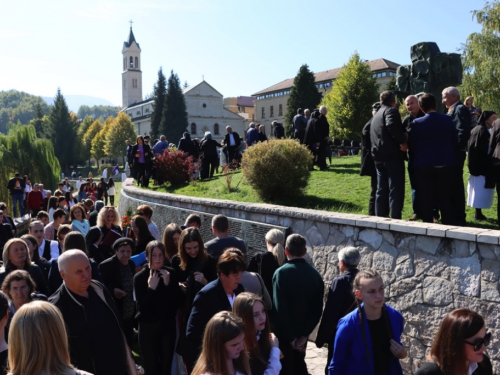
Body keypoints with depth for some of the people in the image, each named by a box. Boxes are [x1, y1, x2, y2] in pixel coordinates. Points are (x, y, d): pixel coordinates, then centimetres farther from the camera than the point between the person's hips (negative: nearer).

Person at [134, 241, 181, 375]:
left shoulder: (171, 273, -4)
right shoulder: (139, 277, -12)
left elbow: (178, 302, -6)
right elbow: (142, 308, -15)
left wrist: (168, 284, -18)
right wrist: (151, 288, -25)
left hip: (168, 325, 2)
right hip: (148, 328, -2)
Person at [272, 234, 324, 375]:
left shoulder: (281, 273, -19)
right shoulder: (315, 274, -3)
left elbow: (280, 309, -23)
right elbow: (317, 309, -4)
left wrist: (290, 337, -13)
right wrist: (304, 334, -3)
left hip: (284, 333, -5)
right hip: (302, 332, 5)